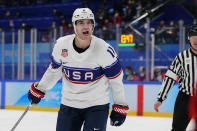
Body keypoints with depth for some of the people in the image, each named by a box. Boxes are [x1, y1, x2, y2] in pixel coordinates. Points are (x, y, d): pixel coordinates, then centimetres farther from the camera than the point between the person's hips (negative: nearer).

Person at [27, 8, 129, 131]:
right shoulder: (61, 45, -10)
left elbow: (116, 78, -6)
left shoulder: (104, 49, -17)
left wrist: (120, 106, -3)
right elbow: (55, 69, 10)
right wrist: (39, 89, 18)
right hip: (69, 104, 3)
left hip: (96, 105, -3)